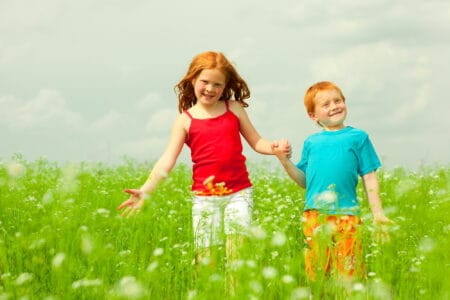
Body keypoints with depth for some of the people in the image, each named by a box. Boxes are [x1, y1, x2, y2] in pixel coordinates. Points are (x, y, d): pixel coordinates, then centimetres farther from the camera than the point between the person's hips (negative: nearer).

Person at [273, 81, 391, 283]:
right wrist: (285, 161, 4)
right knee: (316, 274, 4)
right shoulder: (311, 142, 14)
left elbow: (369, 178, 8)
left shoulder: (358, 137, 8)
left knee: (348, 274, -5)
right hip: (314, 214, 2)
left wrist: (377, 213, 3)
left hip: (347, 213, -2)